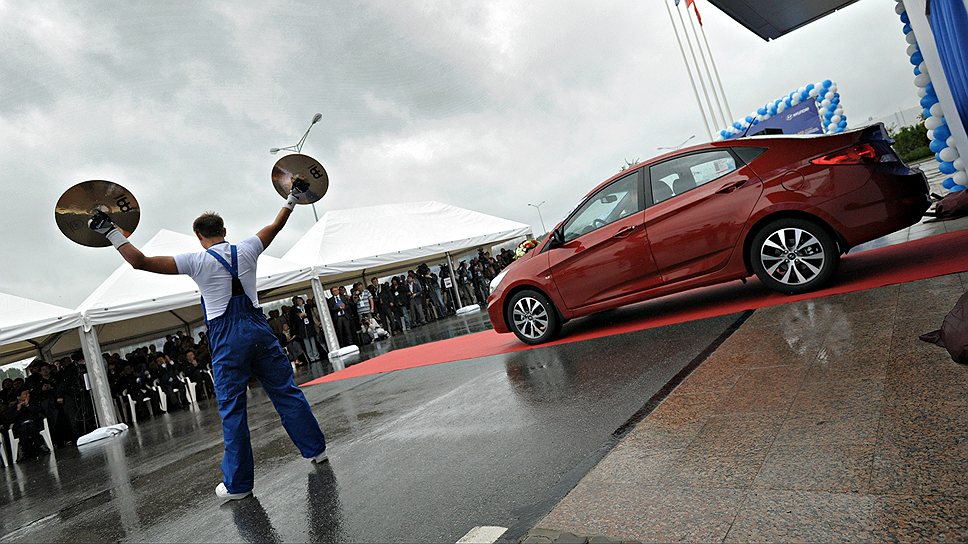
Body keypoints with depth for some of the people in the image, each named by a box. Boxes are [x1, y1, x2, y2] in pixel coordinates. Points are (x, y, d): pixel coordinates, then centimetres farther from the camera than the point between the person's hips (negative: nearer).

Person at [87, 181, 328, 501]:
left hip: (226, 338, -3)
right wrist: (293, 197, 31)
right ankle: (315, 448, 19)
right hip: (258, 329, 3)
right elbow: (276, 225, 19)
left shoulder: (196, 261, -4)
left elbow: (140, 261, -8)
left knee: (231, 409, 3)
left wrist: (110, 232, 0)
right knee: (286, 391, 11)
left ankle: (238, 483, 10)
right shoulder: (247, 250, 6)